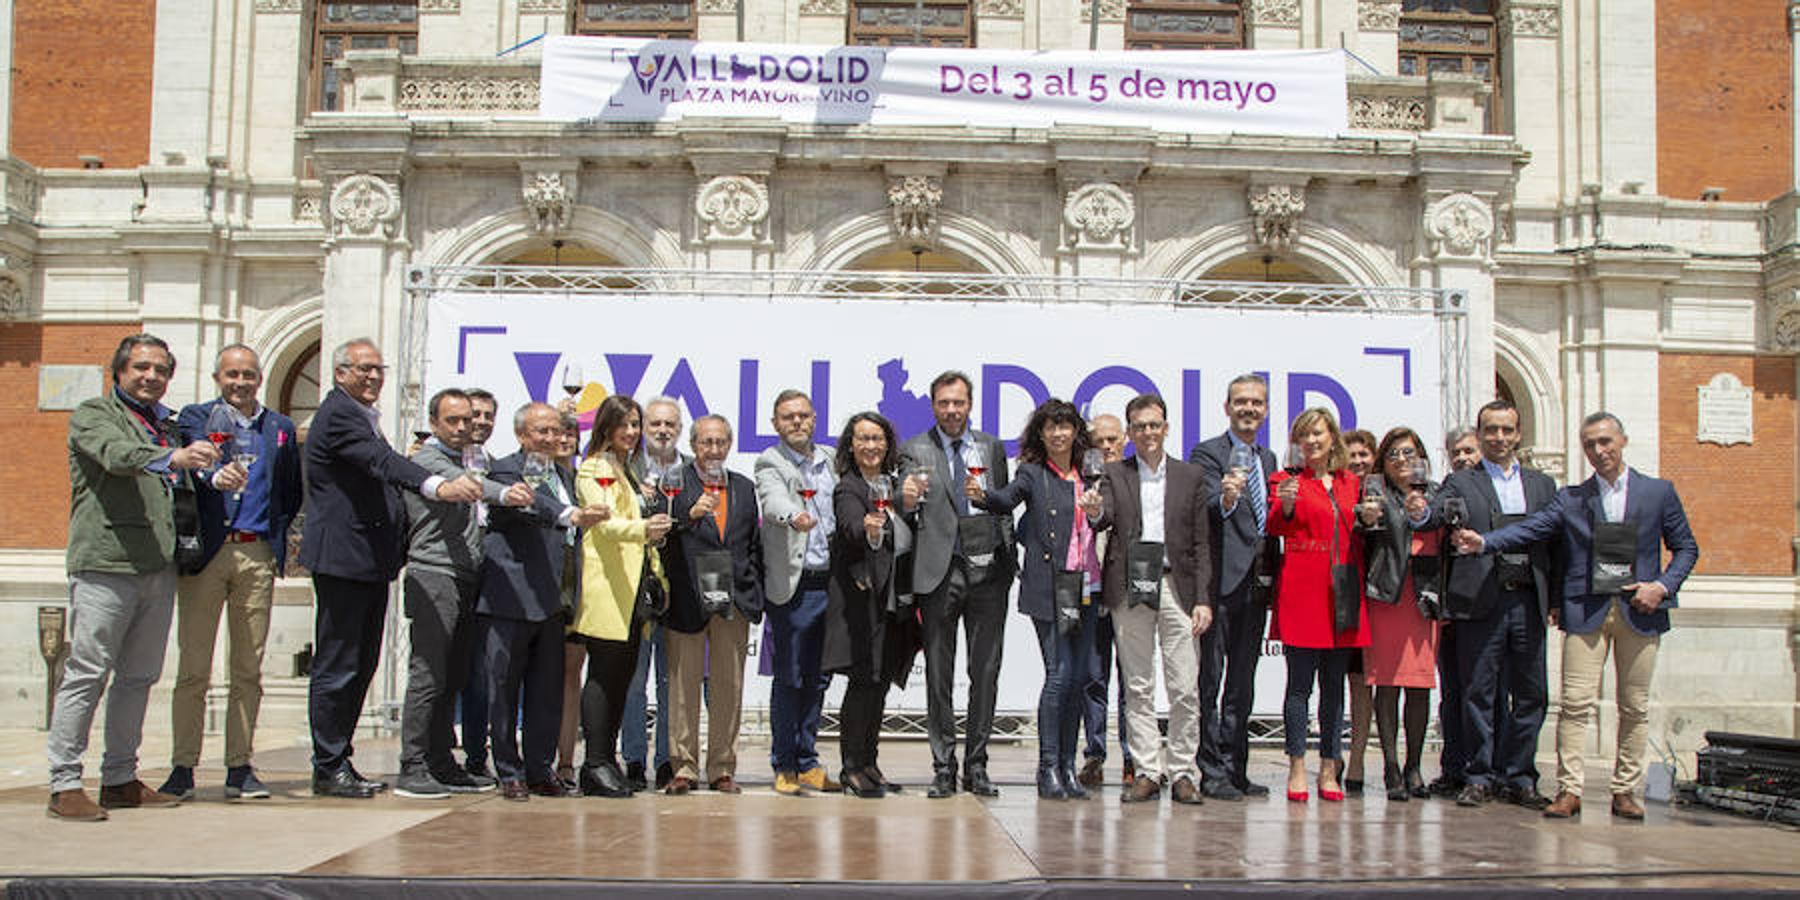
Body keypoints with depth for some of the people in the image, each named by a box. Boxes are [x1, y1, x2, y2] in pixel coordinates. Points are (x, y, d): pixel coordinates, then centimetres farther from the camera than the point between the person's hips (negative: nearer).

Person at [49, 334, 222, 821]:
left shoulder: (167, 425, 21)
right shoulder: (92, 414, 2)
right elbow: (116, 455, -19)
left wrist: (216, 480, 8)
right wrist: (173, 458, -36)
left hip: (159, 566, 7)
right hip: (105, 562, -7)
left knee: (139, 676, 10)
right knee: (87, 673, -6)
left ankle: (120, 780, 17)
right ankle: (65, 785, -2)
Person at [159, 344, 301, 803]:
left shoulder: (281, 428, 17)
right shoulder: (195, 417, 7)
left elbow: (292, 493, 19)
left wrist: (278, 534, 6)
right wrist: (217, 472, -35)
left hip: (258, 555, 3)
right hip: (205, 552, -3)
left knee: (248, 671, 5)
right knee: (193, 669, -2)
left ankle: (239, 768, 11)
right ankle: (182, 768, 5)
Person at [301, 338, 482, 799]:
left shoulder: (361, 417, 21)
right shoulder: (337, 414, -11)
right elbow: (381, 461, -27)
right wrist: (436, 486, -41)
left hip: (371, 561, 10)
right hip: (342, 559, -10)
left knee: (362, 665, 13)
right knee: (337, 666, -4)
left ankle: (339, 760, 20)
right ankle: (328, 769, 2)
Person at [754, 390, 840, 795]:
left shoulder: (831, 460, 14)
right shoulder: (770, 463, -4)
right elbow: (773, 500, -25)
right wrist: (793, 515, -46)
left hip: (832, 581, 6)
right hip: (794, 584, -5)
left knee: (818, 678, 11)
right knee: (788, 679, -1)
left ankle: (808, 764, 20)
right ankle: (784, 767, 9)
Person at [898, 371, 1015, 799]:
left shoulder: (992, 448, 13)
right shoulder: (915, 451, 4)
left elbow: (1004, 506, 15)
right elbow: (907, 509, -4)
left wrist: (1009, 557, 8)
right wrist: (909, 499, -26)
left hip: (988, 570, 3)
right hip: (941, 571, -2)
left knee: (986, 671, 5)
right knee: (939, 674, 2)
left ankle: (976, 766, 14)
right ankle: (943, 767, 9)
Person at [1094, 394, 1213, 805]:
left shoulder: (1190, 476, 10)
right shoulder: (1114, 474, 10)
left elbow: (1202, 544, 7)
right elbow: (1105, 518, -6)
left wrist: (1203, 599, -1)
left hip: (1177, 586, 0)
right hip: (1130, 589, 1)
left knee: (1185, 689, -3)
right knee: (1137, 687, 4)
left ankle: (1183, 772, 6)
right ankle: (1148, 771, 11)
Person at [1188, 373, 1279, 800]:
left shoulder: (1268, 459, 18)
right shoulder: (1207, 454, -4)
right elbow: (1205, 512, -19)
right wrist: (1225, 499, -39)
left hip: (1257, 583, 7)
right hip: (1222, 581, -7)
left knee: (1242, 681, 11)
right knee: (1210, 679, -3)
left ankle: (1236, 770, 17)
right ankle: (1212, 771, 1)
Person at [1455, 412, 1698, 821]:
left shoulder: (1659, 492, 8)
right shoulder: (1570, 498, 8)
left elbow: (1686, 547, 11)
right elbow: (1529, 529, -3)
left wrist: (1662, 586, -5)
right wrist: (1484, 542, -20)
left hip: (1639, 611, 0)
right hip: (1586, 611, 0)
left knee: (1634, 707, 5)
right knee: (1576, 702, -6)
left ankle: (1625, 791, 15)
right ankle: (1569, 790, -2)